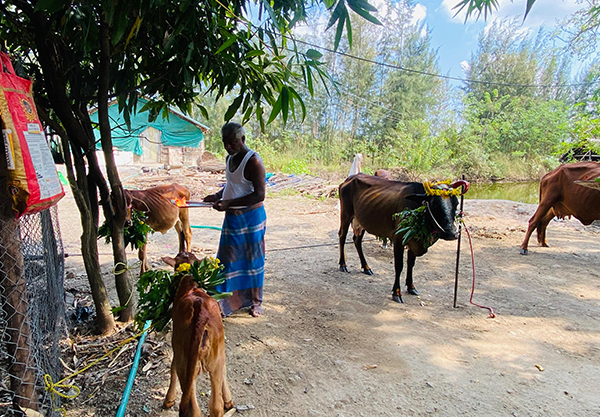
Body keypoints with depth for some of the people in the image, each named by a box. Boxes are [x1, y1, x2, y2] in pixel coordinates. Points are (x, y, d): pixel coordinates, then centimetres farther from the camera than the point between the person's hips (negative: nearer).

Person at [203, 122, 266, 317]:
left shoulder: (253, 161, -17)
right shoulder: (229, 158, 9)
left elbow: (259, 195, -23)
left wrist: (229, 203, -27)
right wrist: (218, 195, 4)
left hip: (251, 218, -7)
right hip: (231, 218, 7)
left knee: (253, 261, 6)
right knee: (229, 261, 8)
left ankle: (256, 301, 23)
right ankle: (230, 301, 19)